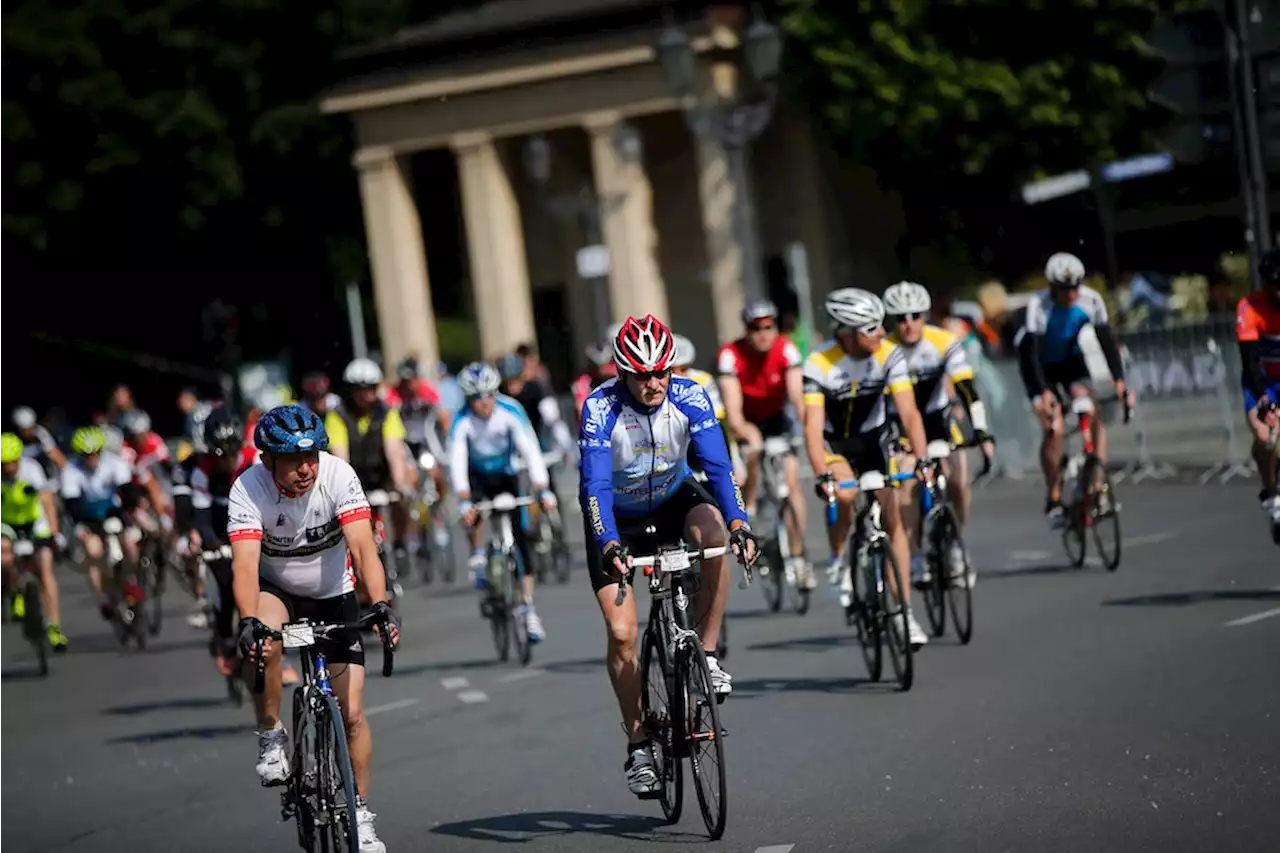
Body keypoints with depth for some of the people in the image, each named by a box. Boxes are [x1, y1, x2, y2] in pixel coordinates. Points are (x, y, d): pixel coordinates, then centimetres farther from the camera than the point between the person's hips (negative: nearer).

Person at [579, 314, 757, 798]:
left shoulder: (689, 398, -21)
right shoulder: (600, 408, -27)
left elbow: (717, 464, -27)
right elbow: (594, 483, -33)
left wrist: (738, 522, -42)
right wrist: (609, 544, -48)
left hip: (673, 500, 2)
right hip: (616, 518, -1)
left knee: (711, 529, -34)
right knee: (621, 633, -13)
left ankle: (706, 656, -19)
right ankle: (638, 745, 3)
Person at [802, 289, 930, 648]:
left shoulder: (889, 355, -22)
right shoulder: (819, 365, -29)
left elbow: (909, 413, -27)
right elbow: (813, 427, -35)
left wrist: (921, 460, -40)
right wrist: (823, 476, -48)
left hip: (872, 437, 2)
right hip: (833, 441, -2)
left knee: (893, 518, -5)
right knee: (844, 494, -32)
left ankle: (906, 611, 0)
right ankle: (839, 560, -4)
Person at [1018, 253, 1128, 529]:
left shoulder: (1090, 300, -21)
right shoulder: (1039, 306, -31)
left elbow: (1106, 340, -18)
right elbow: (1029, 353, -35)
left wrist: (1119, 379, -28)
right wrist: (1044, 392, -45)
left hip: (1071, 361, 3)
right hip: (1042, 367, -3)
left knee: (1093, 416, -19)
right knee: (1054, 429, -18)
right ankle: (1053, 500, -7)